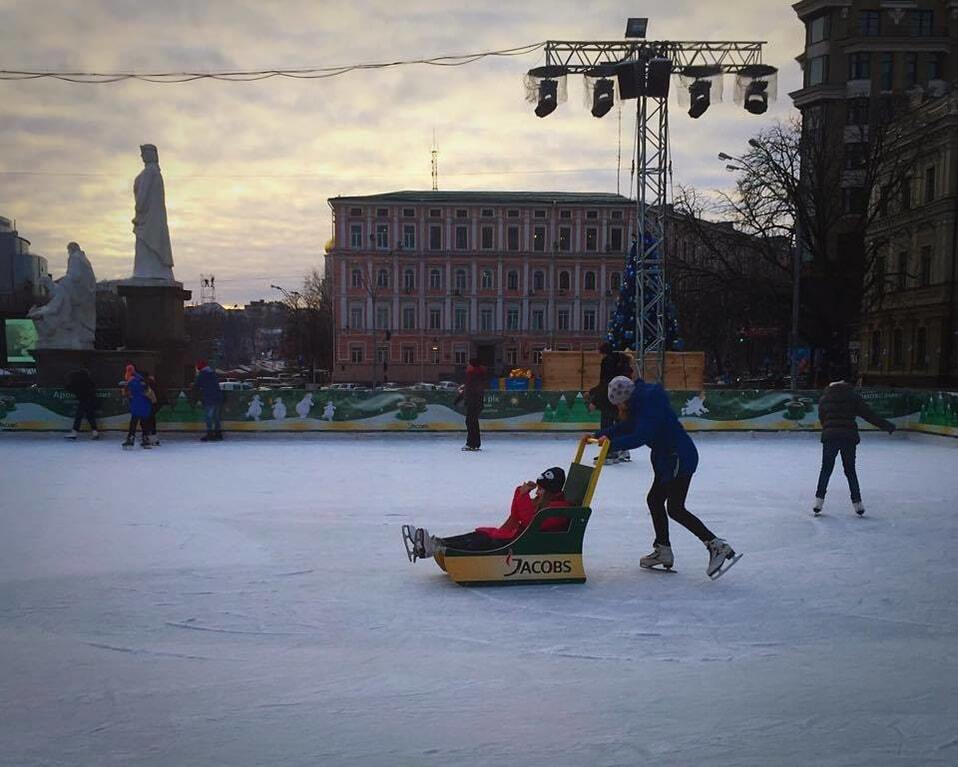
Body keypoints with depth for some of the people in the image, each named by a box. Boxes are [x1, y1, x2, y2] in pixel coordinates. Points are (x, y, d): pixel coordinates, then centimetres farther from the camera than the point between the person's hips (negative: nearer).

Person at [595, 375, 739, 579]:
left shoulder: (650, 403, -21)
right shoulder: (639, 404, 10)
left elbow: (641, 436, -29)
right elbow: (624, 427, 19)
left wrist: (613, 444, -26)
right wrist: (598, 435, 12)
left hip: (680, 458, -11)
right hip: (667, 459, 11)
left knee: (675, 508, -11)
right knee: (654, 500, 17)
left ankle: (717, 546, -13)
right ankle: (663, 551, 28)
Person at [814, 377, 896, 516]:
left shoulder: (824, 398, 11)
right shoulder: (853, 396, 7)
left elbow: (822, 419, 11)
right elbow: (868, 414, 2)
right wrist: (886, 425, 7)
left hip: (829, 437, 0)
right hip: (849, 438, 0)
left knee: (826, 470, 9)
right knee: (850, 471, 11)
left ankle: (818, 502, 3)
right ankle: (857, 504, 10)